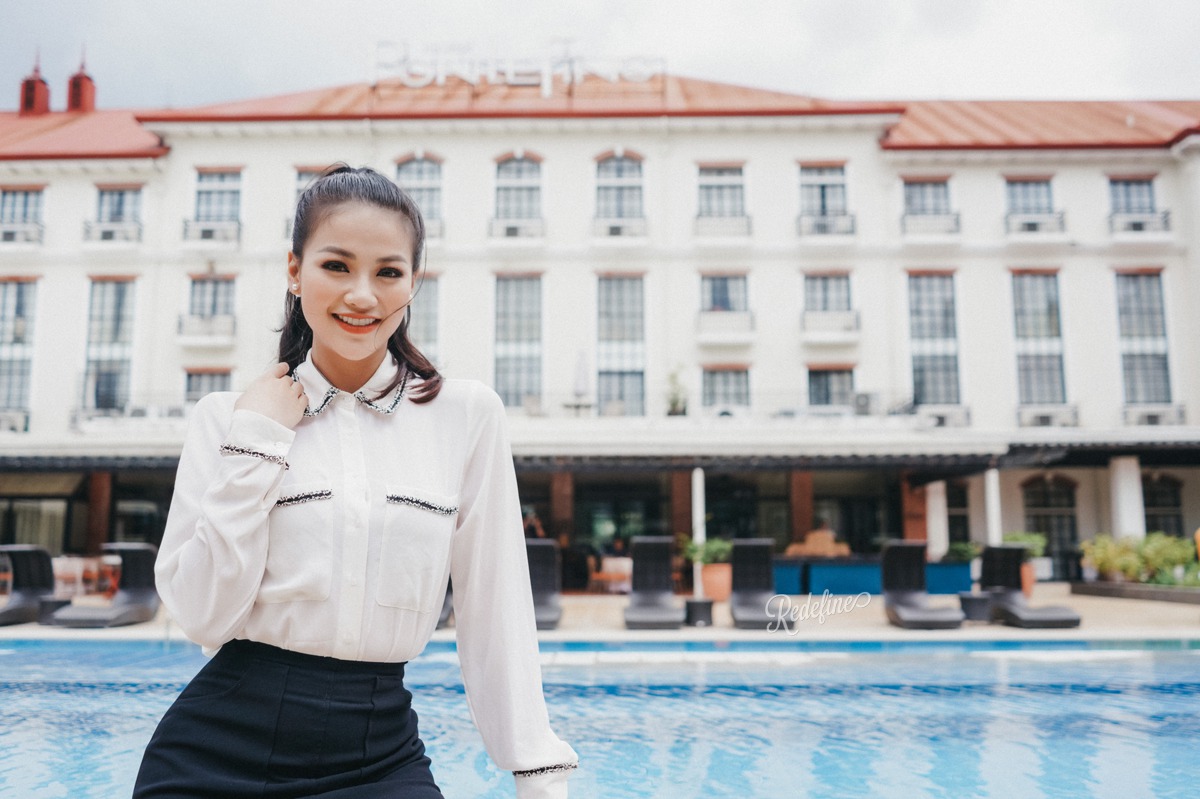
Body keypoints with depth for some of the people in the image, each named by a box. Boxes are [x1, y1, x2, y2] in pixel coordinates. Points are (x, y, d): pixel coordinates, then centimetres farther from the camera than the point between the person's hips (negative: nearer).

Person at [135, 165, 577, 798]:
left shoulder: (466, 414, -2)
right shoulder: (228, 418, 0)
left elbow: (496, 617, 0)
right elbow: (205, 616, -7)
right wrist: (256, 442, -11)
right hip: (221, 747, 0)